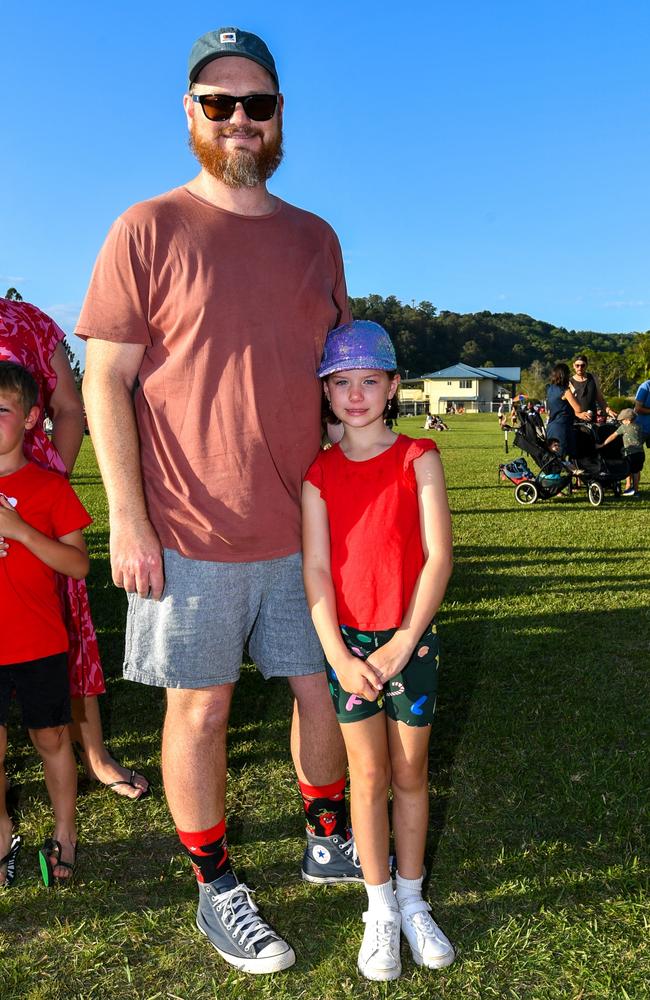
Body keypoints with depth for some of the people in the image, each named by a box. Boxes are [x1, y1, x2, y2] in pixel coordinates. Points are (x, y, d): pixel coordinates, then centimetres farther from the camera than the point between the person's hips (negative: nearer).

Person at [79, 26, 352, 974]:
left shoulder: (316, 238, 11)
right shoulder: (149, 229, -2)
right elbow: (105, 379, -5)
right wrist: (127, 518, -12)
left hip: (306, 526, 5)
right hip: (191, 535, -4)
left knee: (328, 687, 14)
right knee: (200, 710, 7)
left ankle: (328, 841, 39)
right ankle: (217, 889, 29)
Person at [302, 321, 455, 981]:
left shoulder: (418, 459, -4)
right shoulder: (319, 473, 0)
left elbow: (437, 556, -8)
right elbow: (316, 569, -4)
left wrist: (403, 643, -12)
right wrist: (339, 655, -11)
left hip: (410, 640, 0)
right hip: (348, 643, 1)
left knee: (410, 774, 12)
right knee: (368, 774, 9)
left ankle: (412, 900, 31)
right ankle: (380, 909, 26)